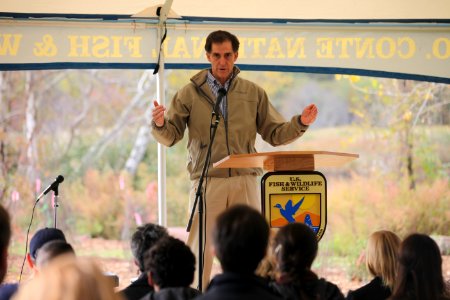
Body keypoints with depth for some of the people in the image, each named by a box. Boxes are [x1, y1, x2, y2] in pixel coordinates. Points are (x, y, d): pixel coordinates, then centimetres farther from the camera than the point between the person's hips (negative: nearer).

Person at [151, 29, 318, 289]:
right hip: (207, 181, -2)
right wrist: (160, 124, -18)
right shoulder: (191, 93, 5)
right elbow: (171, 137, 4)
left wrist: (301, 123, -4)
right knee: (201, 250, -3)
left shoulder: (253, 93, 10)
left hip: (245, 181, 2)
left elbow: (275, 134, 12)